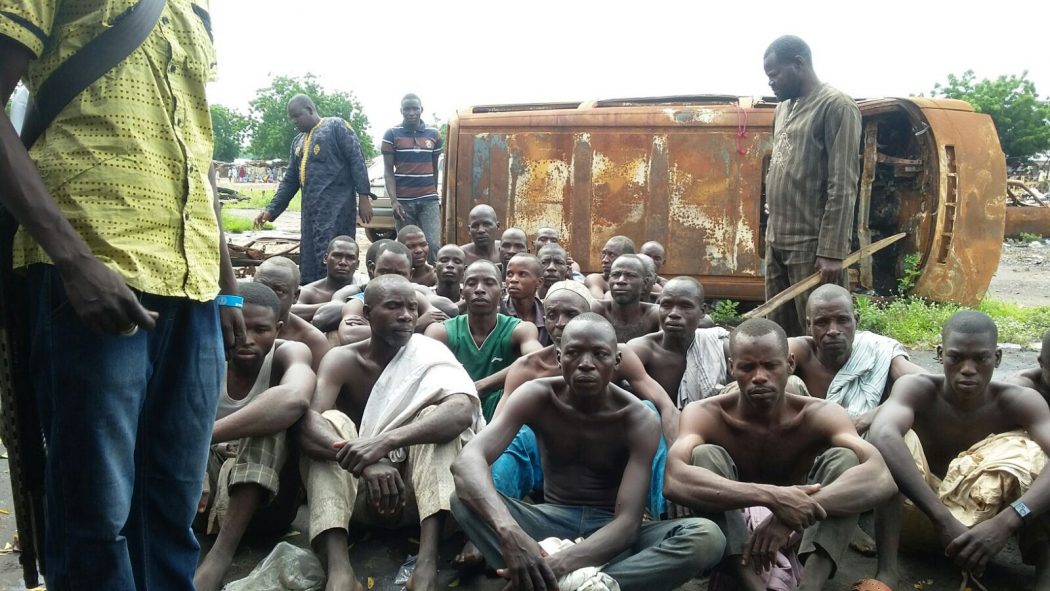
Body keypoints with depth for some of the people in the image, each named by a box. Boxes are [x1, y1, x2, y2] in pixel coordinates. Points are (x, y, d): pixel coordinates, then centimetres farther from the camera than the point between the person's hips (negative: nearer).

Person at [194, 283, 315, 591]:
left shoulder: (287, 353, -13)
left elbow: (295, 399, -39)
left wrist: (203, 435, -45)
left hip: (267, 496, -3)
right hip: (212, 482, 3)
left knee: (272, 411, -29)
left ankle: (222, 550, -38)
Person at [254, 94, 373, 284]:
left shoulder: (336, 126, 2)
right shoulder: (298, 142, 24)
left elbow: (356, 160, -6)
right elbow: (290, 180, 25)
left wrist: (364, 196, -15)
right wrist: (271, 209, 16)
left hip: (336, 206, -8)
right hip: (310, 209, 8)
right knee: (308, 264, 6)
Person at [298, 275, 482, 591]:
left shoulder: (429, 352, -9)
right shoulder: (343, 360, -6)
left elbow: (463, 409, -31)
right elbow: (306, 421, -26)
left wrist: (385, 441, -45)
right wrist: (364, 462, -45)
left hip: (418, 489, -1)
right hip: (357, 490, 1)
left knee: (435, 416, -25)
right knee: (331, 422, -24)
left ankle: (427, 564, -40)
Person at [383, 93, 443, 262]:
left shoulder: (434, 134, 7)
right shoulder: (392, 134, 0)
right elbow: (388, 170, -1)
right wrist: (394, 201, -12)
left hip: (429, 200, 1)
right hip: (403, 201, -1)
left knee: (433, 245, -8)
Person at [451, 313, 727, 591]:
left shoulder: (639, 420, -16)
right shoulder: (537, 396, -13)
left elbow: (628, 521, -26)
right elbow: (468, 460, -29)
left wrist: (559, 564, -44)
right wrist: (508, 530, -49)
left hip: (611, 533, 0)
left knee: (707, 537, -30)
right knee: (464, 500, -27)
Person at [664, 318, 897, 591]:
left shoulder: (819, 415, -16)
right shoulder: (705, 414, -20)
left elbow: (881, 479, -33)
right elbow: (673, 480, -41)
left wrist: (799, 509, -49)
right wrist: (771, 496, -52)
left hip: (799, 533, 1)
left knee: (843, 458, -23)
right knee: (705, 456, -28)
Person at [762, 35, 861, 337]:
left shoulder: (836, 106, -8)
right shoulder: (783, 108, 17)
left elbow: (842, 186, -14)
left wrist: (832, 251, -18)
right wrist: (772, 231, 13)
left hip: (811, 245, -8)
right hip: (777, 241, 8)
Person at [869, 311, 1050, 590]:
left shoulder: (1018, 402, -15)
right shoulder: (917, 389, -19)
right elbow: (883, 436, -42)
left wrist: (1005, 522, -48)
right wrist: (944, 520, -49)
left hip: (986, 519, 1)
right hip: (920, 511, -1)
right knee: (891, 446, -27)